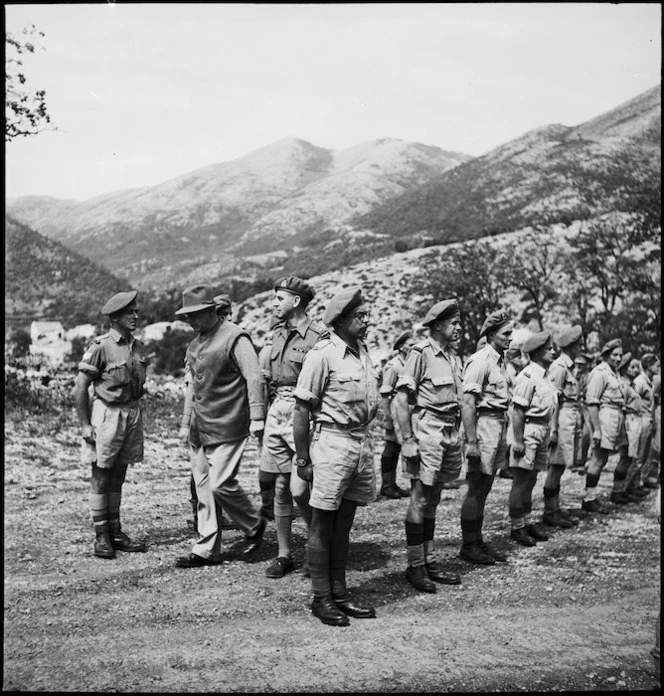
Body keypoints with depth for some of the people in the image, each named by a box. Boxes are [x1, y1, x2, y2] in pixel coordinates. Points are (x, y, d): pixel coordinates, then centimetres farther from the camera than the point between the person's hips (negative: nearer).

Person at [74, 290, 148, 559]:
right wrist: (85, 425, -13)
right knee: (100, 478, 2)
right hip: (107, 414, -6)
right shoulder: (100, 347, -13)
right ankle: (101, 537, 9)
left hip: (132, 413, 6)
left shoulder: (137, 347, 8)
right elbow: (80, 388, -11)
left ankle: (116, 533, 19)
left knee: (118, 477, 12)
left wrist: (135, 416, 16)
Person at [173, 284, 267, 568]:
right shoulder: (195, 343, 13)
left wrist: (257, 418, -22)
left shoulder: (234, 337, -12)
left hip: (227, 429, -8)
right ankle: (207, 550, 16)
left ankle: (254, 526, 15)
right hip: (199, 428, 8)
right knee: (204, 488, 9)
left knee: (221, 484, -11)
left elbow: (255, 378, -17)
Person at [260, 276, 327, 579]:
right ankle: (283, 555, 19)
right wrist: (263, 415, 17)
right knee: (280, 488, 9)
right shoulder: (278, 333, 13)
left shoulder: (318, 336, -10)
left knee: (299, 489, -8)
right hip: (276, 411, 7)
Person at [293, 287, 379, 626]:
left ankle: (339, 591, 24)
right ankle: (321, 598, 11)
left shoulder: (363, 351, 12)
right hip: (333, 442, -7)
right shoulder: (322, 354, -11)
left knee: (344, 523, 14)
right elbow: (302, 410, -11)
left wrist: (365, 440, 12)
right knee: (322, 525, 3)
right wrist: (302, 459, -11)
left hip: (363, 442, 7)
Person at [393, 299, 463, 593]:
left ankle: (430, 561, 21)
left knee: (432, 501, 14)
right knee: (420, 501, -2)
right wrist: (407, 440, -17)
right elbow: (400, 400, -14)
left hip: (450, 432, 8)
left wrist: (457, 436, 16)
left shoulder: (453, 357, 14)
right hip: (427, 429, -8)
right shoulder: (421, 353, -11)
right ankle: (415, 566, 7)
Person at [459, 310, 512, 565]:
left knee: (484, 488, 14)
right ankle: (468, 546, 7)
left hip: (499, 425, 9)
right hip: (484, 424, -9)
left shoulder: (499, 360, 14)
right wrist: (471, 441, -22)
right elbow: (468, 403, -19)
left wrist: (504, 434, 15)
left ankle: (478, 541, 23)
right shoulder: (480, 360, -14)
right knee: (476, 490, -1)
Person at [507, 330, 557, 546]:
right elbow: (517, 410, -19)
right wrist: (518, 440, -21)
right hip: (529, 430, -9)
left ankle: (528, 522, 24)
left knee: (530, 480, 15)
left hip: (542, 431, 9)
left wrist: (549, 433, 17)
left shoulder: (544, 376, 14)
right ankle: (516, 527, 5)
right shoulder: (528, 377, -15)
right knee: (521, 480, -2)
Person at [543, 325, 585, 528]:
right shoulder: (559, 367, -13)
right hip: (563, 419, -9)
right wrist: (553, 430, -19)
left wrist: (577, 426, 19)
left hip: (572, 420, 9)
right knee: (556, 467, -4)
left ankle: (556, 508, 18)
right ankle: (549, 512, 1)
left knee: (558, 467, 12)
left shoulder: (569, 367, 16)